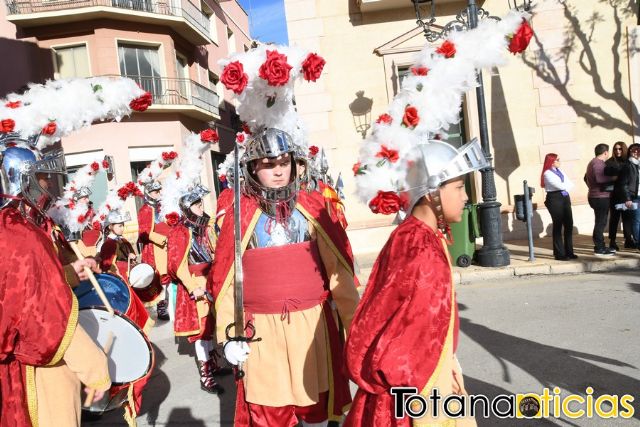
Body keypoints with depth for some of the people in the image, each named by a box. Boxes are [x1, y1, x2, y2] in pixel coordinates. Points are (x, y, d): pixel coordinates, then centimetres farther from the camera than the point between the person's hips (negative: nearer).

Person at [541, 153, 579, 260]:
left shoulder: (559, 171, 16)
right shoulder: (547, 173, -8)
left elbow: (570, 184, 8)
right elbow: (561, 186, -16)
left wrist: (564, 186, -11)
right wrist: (566, 185, 4)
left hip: (565, 198, 7)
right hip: (555, 199, -7)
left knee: (569, 225, 7)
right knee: (558, 226, -3)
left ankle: (569, 251, 15)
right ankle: (559, 254, 2)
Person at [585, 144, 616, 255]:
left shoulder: (592, 162, 17)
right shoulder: (598, 163, -16)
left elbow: (586, 178, 27)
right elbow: (600, 179, -27)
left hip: (595, 196, 10)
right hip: (601, 197, -10)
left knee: (600, 222, 15)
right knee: (601, 223, -6)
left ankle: (600, 246, 22)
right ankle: (599, 248, -2)